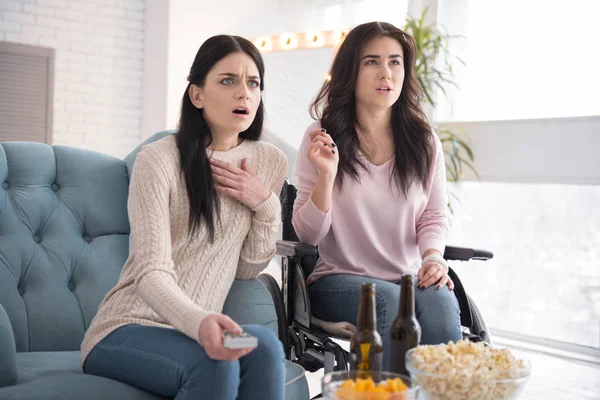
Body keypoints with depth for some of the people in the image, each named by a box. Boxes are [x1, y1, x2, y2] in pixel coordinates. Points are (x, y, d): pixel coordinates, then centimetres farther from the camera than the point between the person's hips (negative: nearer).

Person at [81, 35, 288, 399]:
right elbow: (151, 272, -20)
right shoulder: (159, 160, -11)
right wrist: (199, 321, -41)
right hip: (125, 328, -4)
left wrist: (266, 205, -10)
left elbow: (248, 268, 8)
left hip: (195, 329, 4)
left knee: (264, 346, -29)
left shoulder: (270, 162, 4)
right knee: (215, 363, -34)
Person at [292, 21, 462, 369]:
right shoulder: (322, 138, 0)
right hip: (339, 279, -2)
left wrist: (433, 256, -11)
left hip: (410, 278, 2)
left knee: (439, 300, -31)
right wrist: (327, 175, -19)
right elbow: (308, 234, -2)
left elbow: (434, 217, 11)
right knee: (389, 299, -33)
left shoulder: (424, 141, 7)